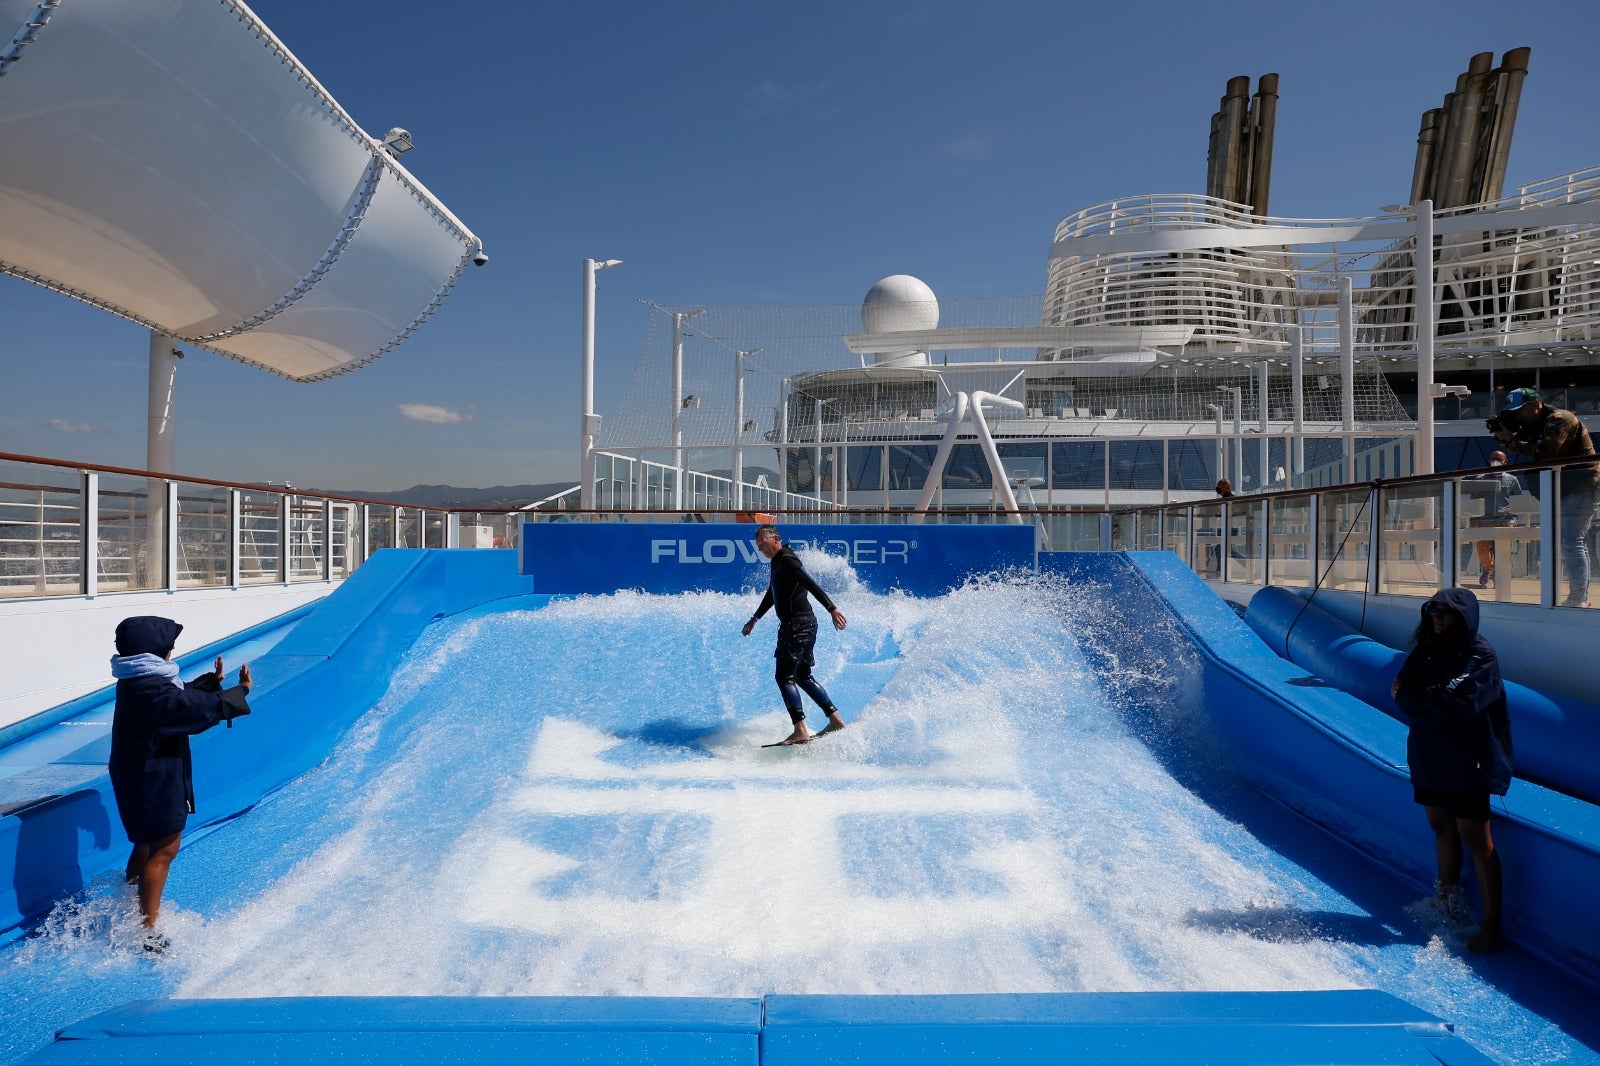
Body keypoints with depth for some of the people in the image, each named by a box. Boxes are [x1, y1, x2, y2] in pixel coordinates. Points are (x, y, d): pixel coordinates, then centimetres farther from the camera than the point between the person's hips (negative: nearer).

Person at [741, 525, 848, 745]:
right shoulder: (777, 563, 18)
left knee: (784, 676, -10)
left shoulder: (787, 561, -13)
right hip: (801, 625, 10)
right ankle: (835, 719, 17)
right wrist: (754, 619, 41)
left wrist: (832, 609, -34)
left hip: (798, 625, -10)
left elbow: (811, 585, -24)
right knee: (803, 676, 16)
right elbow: (772, 594, 32)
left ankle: (800, 731, -14)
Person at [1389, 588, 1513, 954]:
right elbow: (1402, 691, 0)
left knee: (1475, 841, -2)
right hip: (1429, 755, 6)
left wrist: (1415, 697, -9)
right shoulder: (1425, 650, 6)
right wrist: (1436, 704, -16)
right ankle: (1446, 902, 33)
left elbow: (1460, 702, -20)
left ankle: (1492, 927, 4)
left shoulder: (1480, 656, -12)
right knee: (1441, 828, 17)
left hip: (1465, 762, -6)